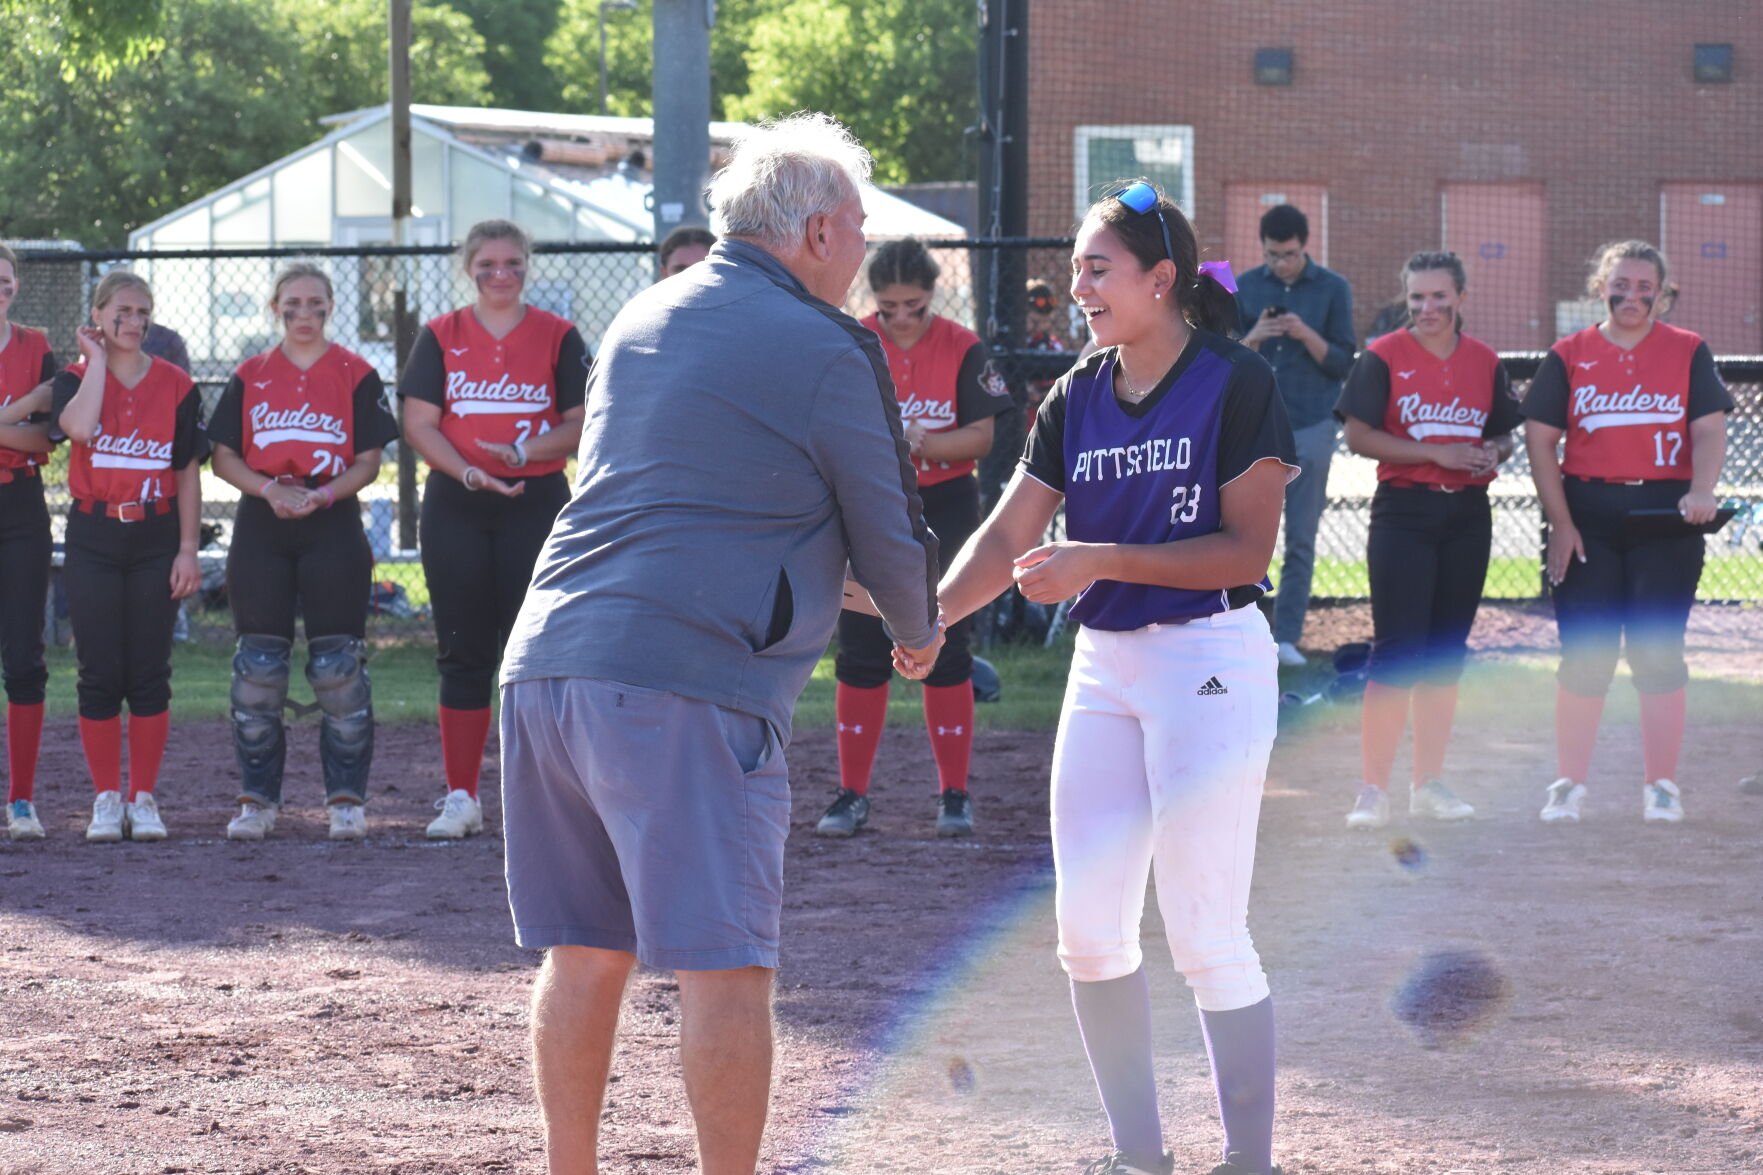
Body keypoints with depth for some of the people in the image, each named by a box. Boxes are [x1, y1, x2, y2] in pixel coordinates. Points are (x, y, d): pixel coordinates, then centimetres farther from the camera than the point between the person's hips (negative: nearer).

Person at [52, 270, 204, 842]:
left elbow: (188, 473, 5)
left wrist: (188, 549, -1)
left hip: (155, 541, 1)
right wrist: (98, 359, -13)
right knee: (99, 674, 0)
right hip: (93, 541, -1)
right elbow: (78, 426, -24)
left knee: (150, 674, 1)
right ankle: (106, 800, 7)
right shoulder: (76, 378, 0)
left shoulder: (175, 386, 3)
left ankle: (143, 799, 8)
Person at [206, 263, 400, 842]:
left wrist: (324, 493, -16)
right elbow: (224, 457, 7)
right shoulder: (249, 376, 9)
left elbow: (368, 461, 2)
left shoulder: (356, 375, 4)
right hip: (261, 530, 2)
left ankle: (346, 797, 3)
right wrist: (271, 490, -10)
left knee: (338, 665, -4)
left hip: (333, 527, -2)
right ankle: (257, 799, 8)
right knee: (258, 665, 1)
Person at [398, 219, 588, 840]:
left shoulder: (558, 337, 6)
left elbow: (582, 424, 1)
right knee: (463, 653, 3)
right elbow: (418, 423, 0)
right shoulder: (440, 337, 8)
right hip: (455, 509, 1)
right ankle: (460, 798, 7)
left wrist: (525, 451, -16)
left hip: (537, 504, -1)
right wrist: (469, 472, -16)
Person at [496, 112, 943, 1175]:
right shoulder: (828, 350, -4)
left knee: (586, 953, 14)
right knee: (725, 966, -4)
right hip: (691, 685, -8)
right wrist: (920, 636, 26)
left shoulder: (644, 318, 19)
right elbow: (888, 536, 3)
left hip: (548, 662, 8)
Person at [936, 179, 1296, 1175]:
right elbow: (1009, 538, 3)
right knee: (1089, 932, 6)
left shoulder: (1234, 384, -10)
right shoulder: (1078, 397, 8)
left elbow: (1247, 550, -15)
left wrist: (1101, 560, -21)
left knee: (1207, 939, -7)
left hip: (1212, 657, -7)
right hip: (1104, 664, 7)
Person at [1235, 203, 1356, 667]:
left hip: (1311, 426, -1)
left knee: (1301, 541, 0)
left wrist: (1307, 336, -16)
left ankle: (1287, 637, 4)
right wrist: (1253, 338, -12)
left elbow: (1342, 364, 1)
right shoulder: (1245, 288, 7)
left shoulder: (1332, 289, 3)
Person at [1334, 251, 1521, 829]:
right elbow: (1358, 435, -9)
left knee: (1447, 651, 9)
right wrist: (1437, 453, -15)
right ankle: (1373, 790, -5)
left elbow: (1505, 433, 18)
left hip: (1468, 516, 5)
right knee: (1397, 651, -9)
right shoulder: (1384, 357, -4)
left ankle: (1429, 783, 18)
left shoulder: (1485, 362, 9)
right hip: (1404, 512, -5)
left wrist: (1494, 453, -6)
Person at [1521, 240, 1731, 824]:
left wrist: (1701, 490, -20)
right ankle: (1569, 783, 10)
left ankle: (1661, 785, 8)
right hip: (1588, 517, 0)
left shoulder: (1689, 353, 5)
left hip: (1665, 515, 0)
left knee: (1659, 651, 0)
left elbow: (1709, 430, 0)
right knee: (1584, 653, 2)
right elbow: (1540, 440, 2)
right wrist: (1561, 522, -6)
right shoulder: (1568, 357, 5)